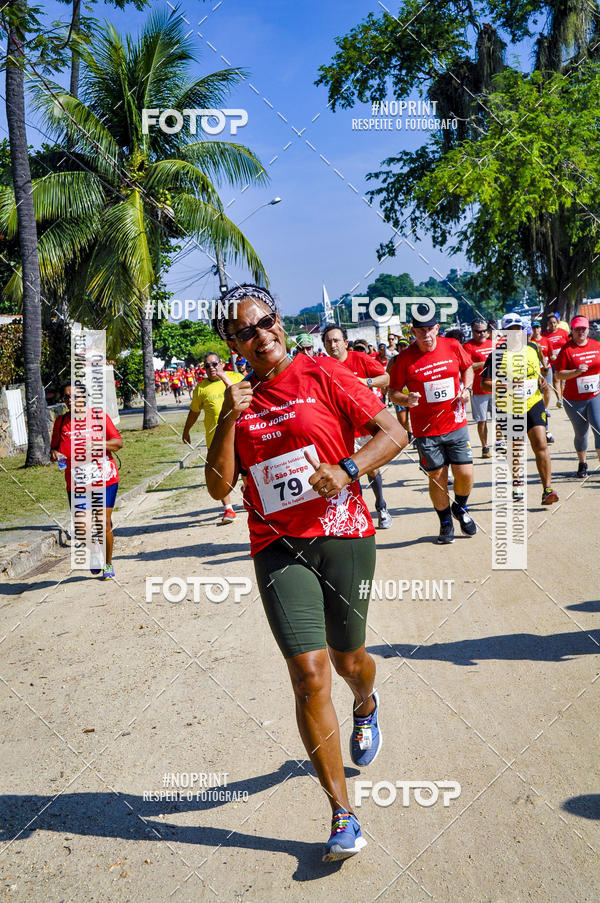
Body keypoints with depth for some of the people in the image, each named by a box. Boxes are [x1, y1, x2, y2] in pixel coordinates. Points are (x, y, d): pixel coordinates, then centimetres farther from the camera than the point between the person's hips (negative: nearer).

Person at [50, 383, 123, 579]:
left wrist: (97, 444, -18)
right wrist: (54, 453, -6)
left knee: (104, 523, -4)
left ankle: (108, 563, 17)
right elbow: (54, 447, 17)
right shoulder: (61, 422, 7)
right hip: (76, 485, 3)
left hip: (104, 481, -2)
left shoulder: (98, 416, -1)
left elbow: (118, 442, -1)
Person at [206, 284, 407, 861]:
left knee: (347, 661, 13)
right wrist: (229, 420, -9)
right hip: (277, 547, 1)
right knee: (309, 676, -7)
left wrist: (347, 469, -18)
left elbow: (393, 432, -2)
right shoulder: (238, 401, 8)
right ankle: (342, 816, 5)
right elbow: (219, 488, 3)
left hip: (342, 535, -1)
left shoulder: (322, 375, -1)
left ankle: (366, 706, 53)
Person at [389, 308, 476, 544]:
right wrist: (406, 400, -22)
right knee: (437, 477, 5)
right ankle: (445, 523, 26)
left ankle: (460, 508, 33)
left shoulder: (453, 346, -1)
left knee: (465, 473, 0)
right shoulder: (405, 358, -9)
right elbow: (393, 392, -1)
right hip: (425, 429, -2)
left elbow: (467, 368, 18)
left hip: (456, 424, 2)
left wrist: (467, 388, 0)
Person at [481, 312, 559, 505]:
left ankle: (547, 489, -11)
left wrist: (540, 378, 5)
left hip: (533, 404, 2)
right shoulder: (498, 354, -9)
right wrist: (506, 385, -26)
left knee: (540, 445, -11)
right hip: (508, 409, -2)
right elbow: (485, 383, -13)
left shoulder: (532, 348, 7)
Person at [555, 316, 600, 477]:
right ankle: (582, 465, 28)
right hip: (574, 399, -2)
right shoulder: (566, 349, -6)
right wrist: (576, 372, -25)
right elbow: (559, 374, -11)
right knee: (581, 433, 9)